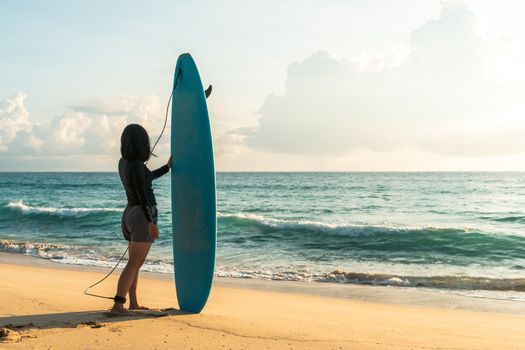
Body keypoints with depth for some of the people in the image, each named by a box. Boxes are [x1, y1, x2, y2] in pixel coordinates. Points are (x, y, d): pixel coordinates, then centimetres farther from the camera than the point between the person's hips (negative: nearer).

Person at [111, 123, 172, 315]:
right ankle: (117, 305, -14)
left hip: (129, 214, 9)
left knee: (135, 262, 16)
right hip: (143, 215, -9)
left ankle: (133, 303, 24)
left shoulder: (123, 162, 10)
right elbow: (142, 193, -21)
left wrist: (167, 167, 28)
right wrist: (151, 222, -21)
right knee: (134, 263, -9)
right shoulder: (137, 164, -17)